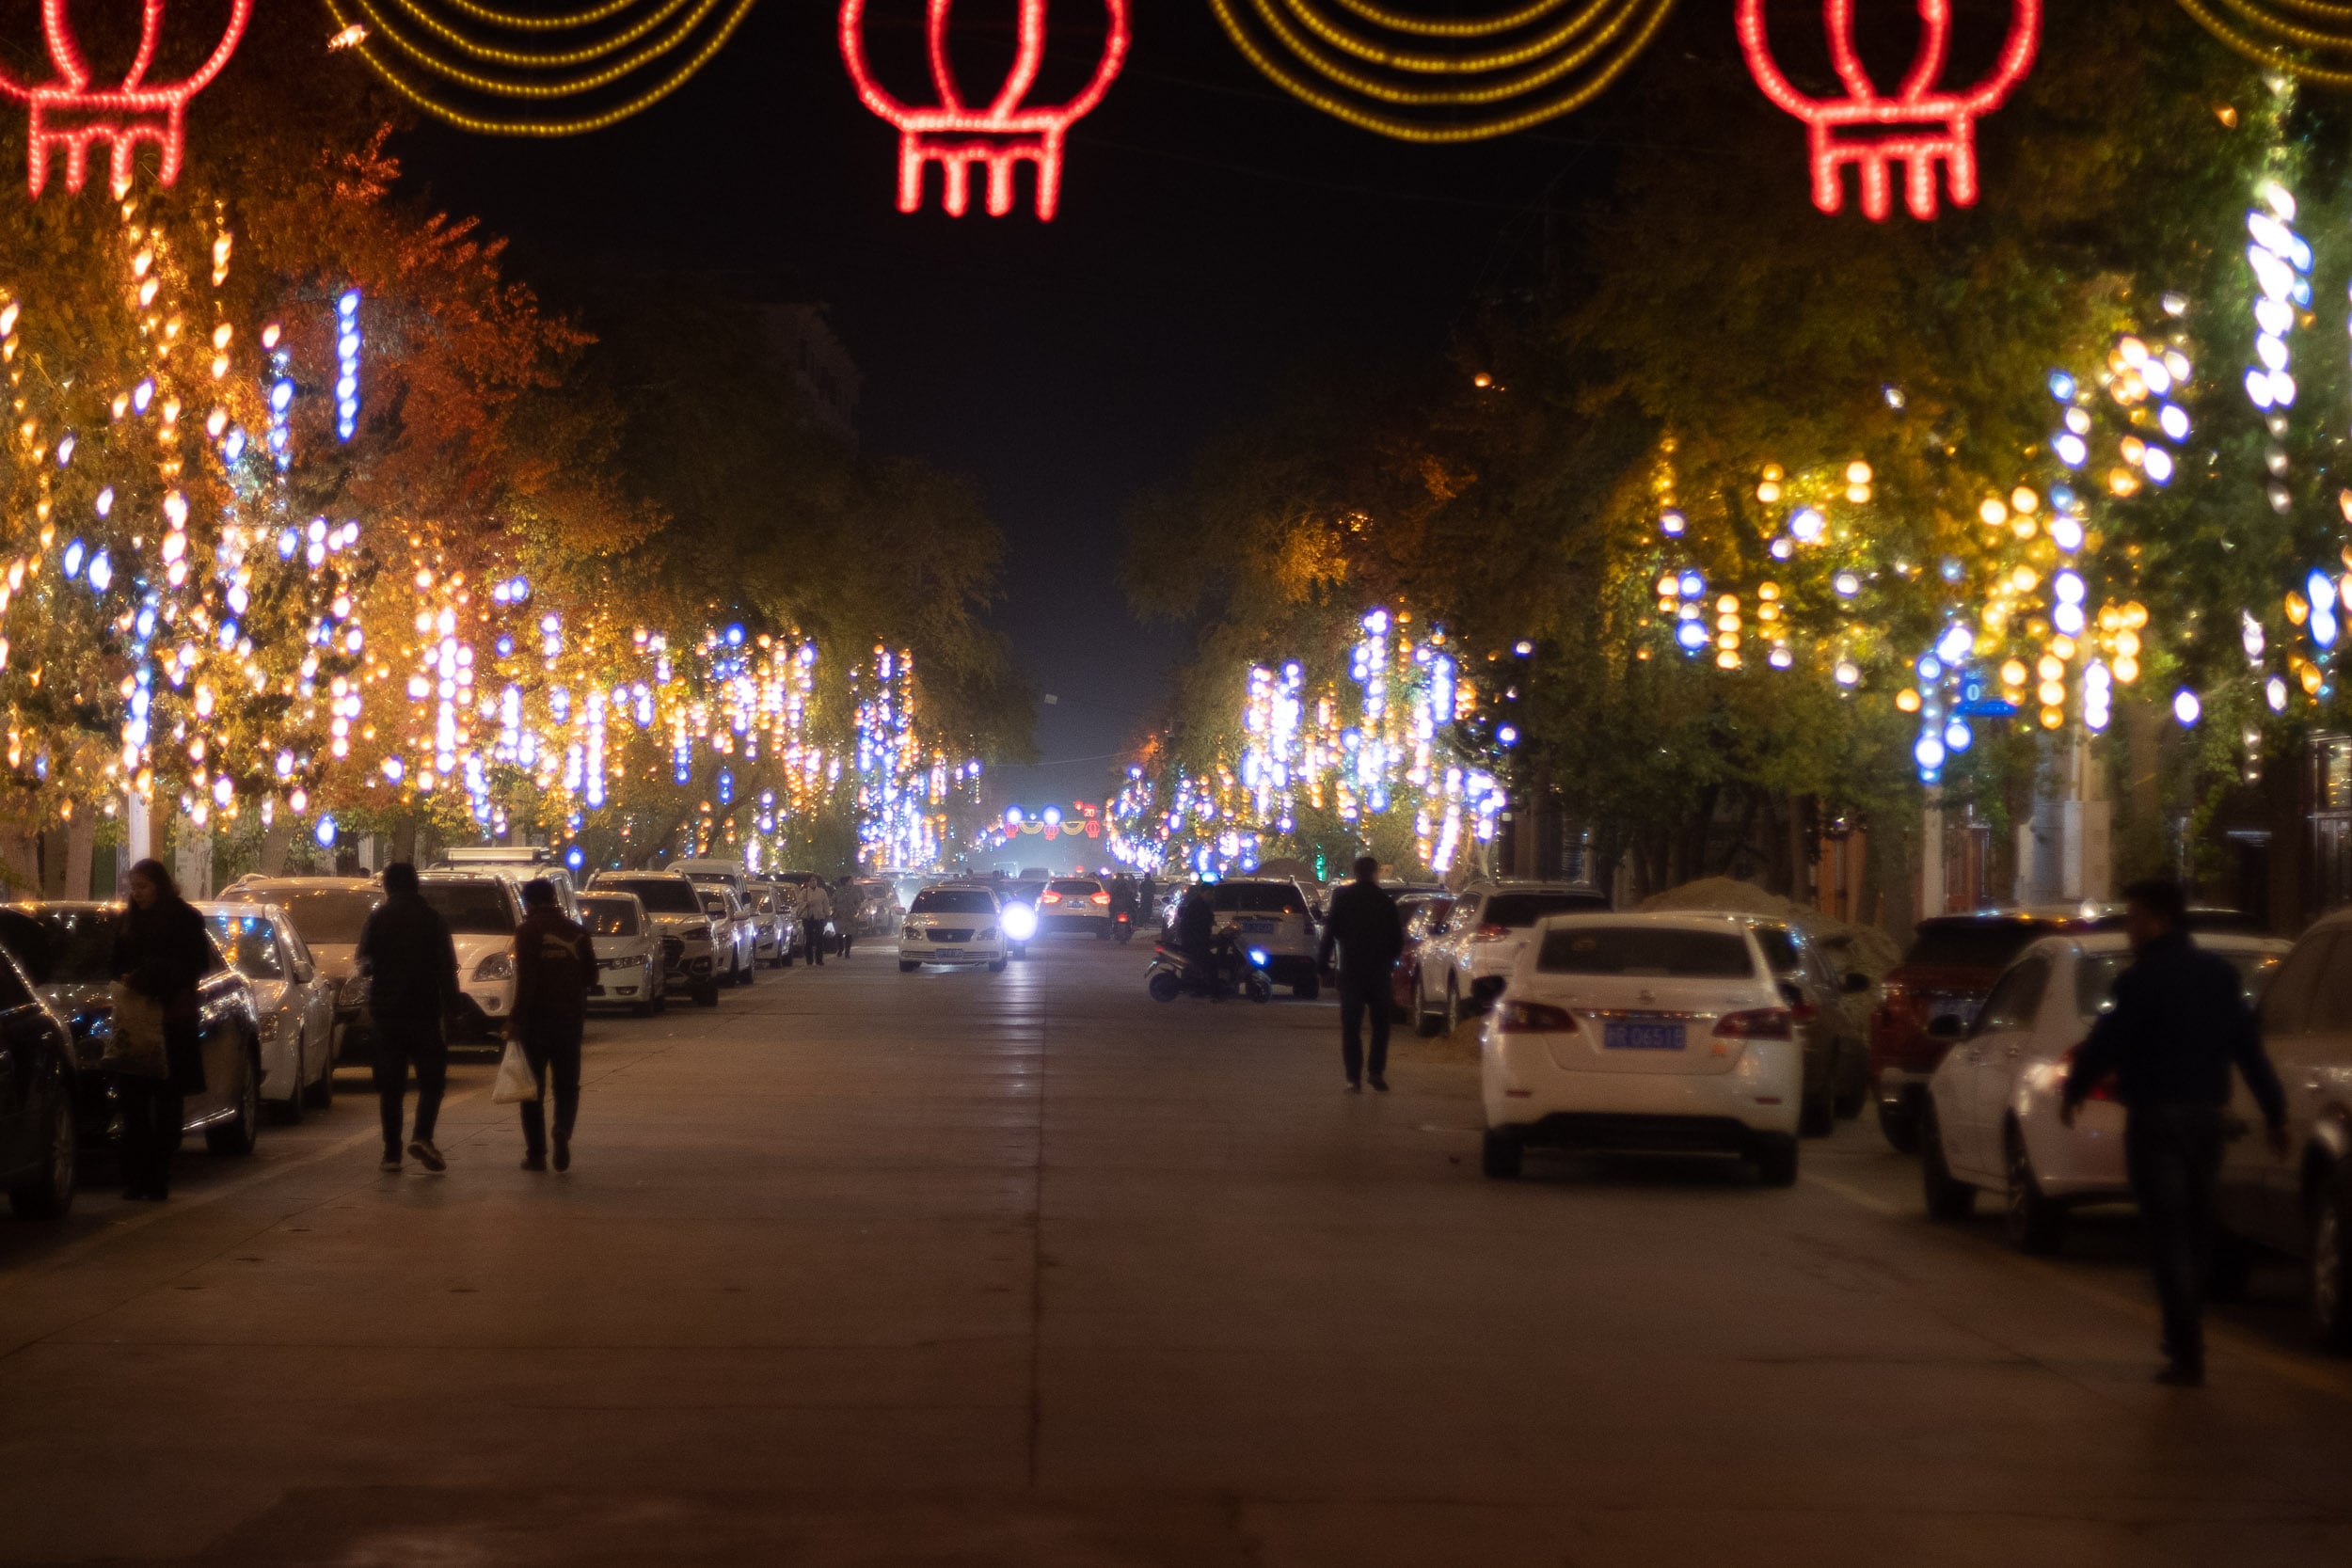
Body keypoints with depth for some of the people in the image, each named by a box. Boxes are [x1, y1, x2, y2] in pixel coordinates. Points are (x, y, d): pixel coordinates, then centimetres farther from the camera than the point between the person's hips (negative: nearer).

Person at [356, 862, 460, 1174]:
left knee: (390, 1085, 7)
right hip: (424, 1010, -1)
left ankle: (392, 1152, 3)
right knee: (432, 1078, 5)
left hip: (385, 1011, 1)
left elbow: (364, 963, 4)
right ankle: (422, 1137, -15)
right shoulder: (432, 918, 0)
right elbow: (447, 968, -4)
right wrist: (450, 1008, 0)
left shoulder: (376, 918, 1)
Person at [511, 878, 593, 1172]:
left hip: (537, 1018, -3)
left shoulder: (528, 931, -8)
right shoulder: (577, 931, 5)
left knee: (533, 1088, 7)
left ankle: (536, 1154, 7)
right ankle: (562, 1131, -15)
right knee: (566, 1085, 12)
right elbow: (590, 976, 10)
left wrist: (515, 1018, -12)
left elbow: (526, 981, -16)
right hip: (570, 1017, 3)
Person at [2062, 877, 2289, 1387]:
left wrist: (2073, 1091, 2)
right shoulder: (2220, 976, 9)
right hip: (2206, 1113, 7)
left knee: (2168, 1235, -5)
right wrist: (2275, 1113, 13)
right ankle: (2186, 1341, 27)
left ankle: (2187, 1355, -9)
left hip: (2156, 1118, -7)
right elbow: (2250, 1048, 10)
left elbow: (2105, 1043, -13)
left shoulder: (2144, 980, -14)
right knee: (2196, 1230, 17)